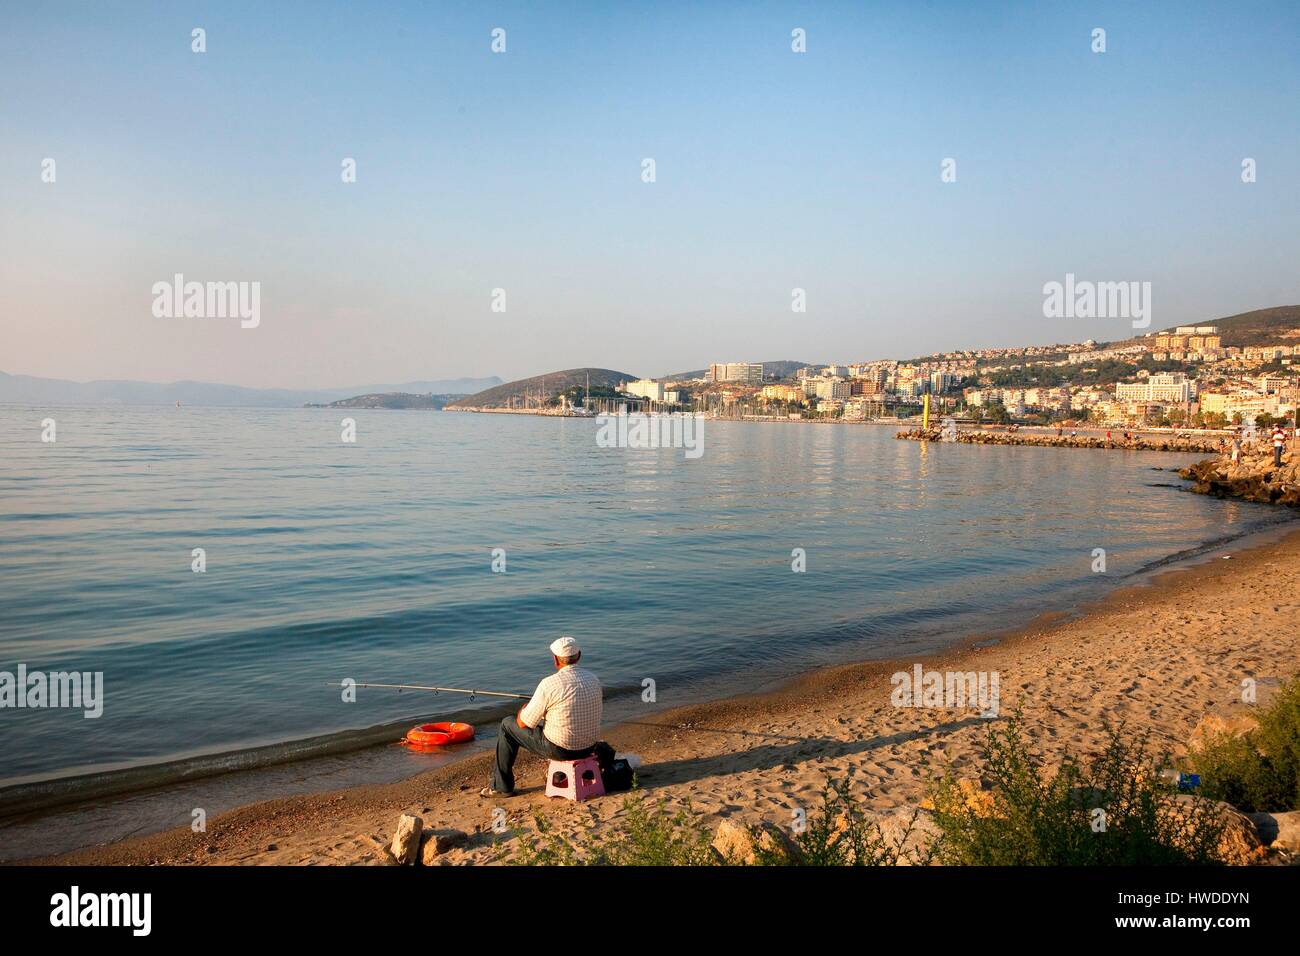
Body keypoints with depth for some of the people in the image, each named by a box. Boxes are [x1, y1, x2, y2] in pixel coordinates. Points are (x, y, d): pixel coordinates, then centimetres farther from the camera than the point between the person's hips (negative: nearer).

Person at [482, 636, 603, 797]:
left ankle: (502, 786, 22)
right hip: (589, 747, 6)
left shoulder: (549, 684, -19)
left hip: (561, 749, -6)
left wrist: (522, 711, 13)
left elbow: (524, 723, -11)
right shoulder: (593, 679, 0)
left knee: (508, 725, 14)